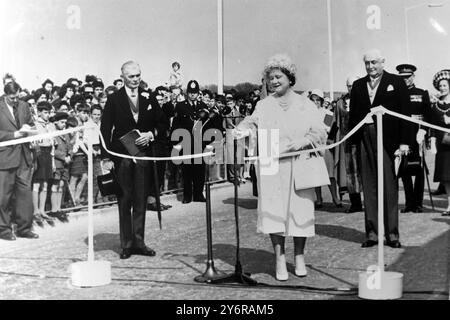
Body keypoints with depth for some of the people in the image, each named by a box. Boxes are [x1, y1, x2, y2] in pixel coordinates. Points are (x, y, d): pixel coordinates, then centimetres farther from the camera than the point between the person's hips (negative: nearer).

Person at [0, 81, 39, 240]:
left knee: (25, 192, 6)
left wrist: (28, 128, -1)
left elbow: (31, 124, 21)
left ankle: (24, 228, 14)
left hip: (23, 156, 5)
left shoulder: (23, 106, 11)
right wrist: (14, 134, -16)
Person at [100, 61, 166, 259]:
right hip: (122, 156, -2)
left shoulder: (148, 99, 9)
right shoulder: (114, 99, 0)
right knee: (124, 200, 2)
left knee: (141, 200, 5)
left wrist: (151, 134, -8)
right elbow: (105, 130, -2)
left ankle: (139, 242, 13)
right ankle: (126, 244, 9)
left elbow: (160, 124, 15)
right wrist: (106, 158, -9)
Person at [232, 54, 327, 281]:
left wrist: (303, 141, -16)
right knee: (273, 210, -5)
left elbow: (320, 133, 1)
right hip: (270, 167, 0)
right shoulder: (264, 105, 11)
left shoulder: (305, 105, 9)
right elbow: (252, 122, -5)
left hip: (299, 168, 0)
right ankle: (279, 259, 4)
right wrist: (243, 130, -27)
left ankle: (299, 257, 17)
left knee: (300, 209, 0)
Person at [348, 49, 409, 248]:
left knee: (389, 186, 0)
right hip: (364, 138, 3)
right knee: (368, 187, 4)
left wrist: (403, 141, -7)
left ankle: (392, 233, 7)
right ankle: (372, 233, 9)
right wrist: (352, 140, 3)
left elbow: (404, 112, 1)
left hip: (387, 139, -3)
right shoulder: (358, 85, 16)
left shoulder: (396, 83, 6)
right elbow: (353, 114, 13)